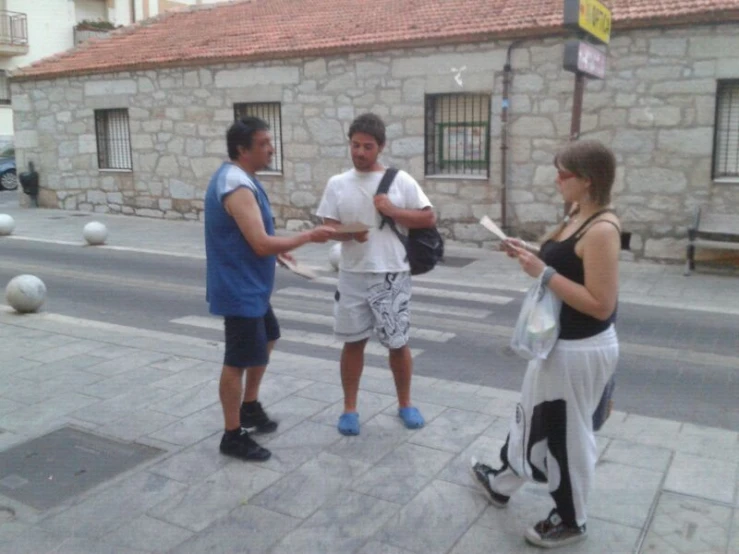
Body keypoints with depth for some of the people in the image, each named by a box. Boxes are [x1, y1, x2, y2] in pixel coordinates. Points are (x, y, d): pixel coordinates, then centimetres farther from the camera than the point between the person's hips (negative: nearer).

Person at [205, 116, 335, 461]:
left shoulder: (237, 177, 9)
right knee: (239, 360, 0)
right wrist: (309, 236, -20)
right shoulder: (237, 187, -25)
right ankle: (233, 436, 15)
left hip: (251, 285, 11)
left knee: (266, 340, 25)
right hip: (239, 289, -11)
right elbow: (261, 244, -29)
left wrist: (276, 249, 15)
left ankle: (250, 409, 39)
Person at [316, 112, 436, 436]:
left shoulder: (400, 180, -2)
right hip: (353, 275, 1)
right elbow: (328, 227, 1)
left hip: (392, 275, -1)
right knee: (353, 341, 10)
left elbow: (429, 218, -1)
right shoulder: (337, 184, 3)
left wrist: (392, 211, -13)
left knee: (398, 342, 8)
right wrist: (349, 233, -20)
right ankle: (350, 408, 24)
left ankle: (405, 404, 29)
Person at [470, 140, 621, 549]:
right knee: (531, 414, 23)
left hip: (581, 350, -10)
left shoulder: (602, 229, -23)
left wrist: (543, 273, -25)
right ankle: (502, 483, 43)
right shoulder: (578, 219, 6)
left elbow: (601, 303, -27)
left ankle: (570, 520, 28)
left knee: (567, 432, 7)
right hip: (559, 341, 10)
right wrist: (531, 255, 2)